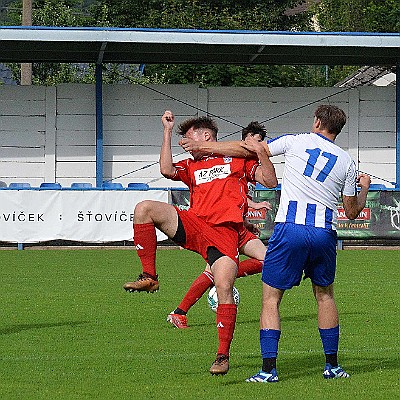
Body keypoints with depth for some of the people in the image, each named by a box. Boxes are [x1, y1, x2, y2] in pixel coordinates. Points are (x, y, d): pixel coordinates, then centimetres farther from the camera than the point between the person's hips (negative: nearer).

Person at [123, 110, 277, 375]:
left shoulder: (237, 159, 17)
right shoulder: (191, 166, 26)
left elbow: (270, 182, 11)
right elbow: (167, 170, 5)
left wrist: (263, 153, -4)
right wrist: (167, 132, 8)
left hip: (225, 232, -4)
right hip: (193, 225, 4)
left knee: (224, 289, -20)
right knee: (144, 209, -17)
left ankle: (223, 355, -10)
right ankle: (149, 277, -14)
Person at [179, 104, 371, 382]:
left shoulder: (296, 142, 5)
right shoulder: (346, 161, 11)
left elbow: (251, 149, 10)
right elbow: (352, 212, 15)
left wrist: (204, 147, 19)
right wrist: (364, 188, 37)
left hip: (290, 228, -3)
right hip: (325, 232, 3)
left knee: (271, 298, 4)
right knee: (325, 295, 21)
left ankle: (269, 369, -4)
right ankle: (332, 365, 22)